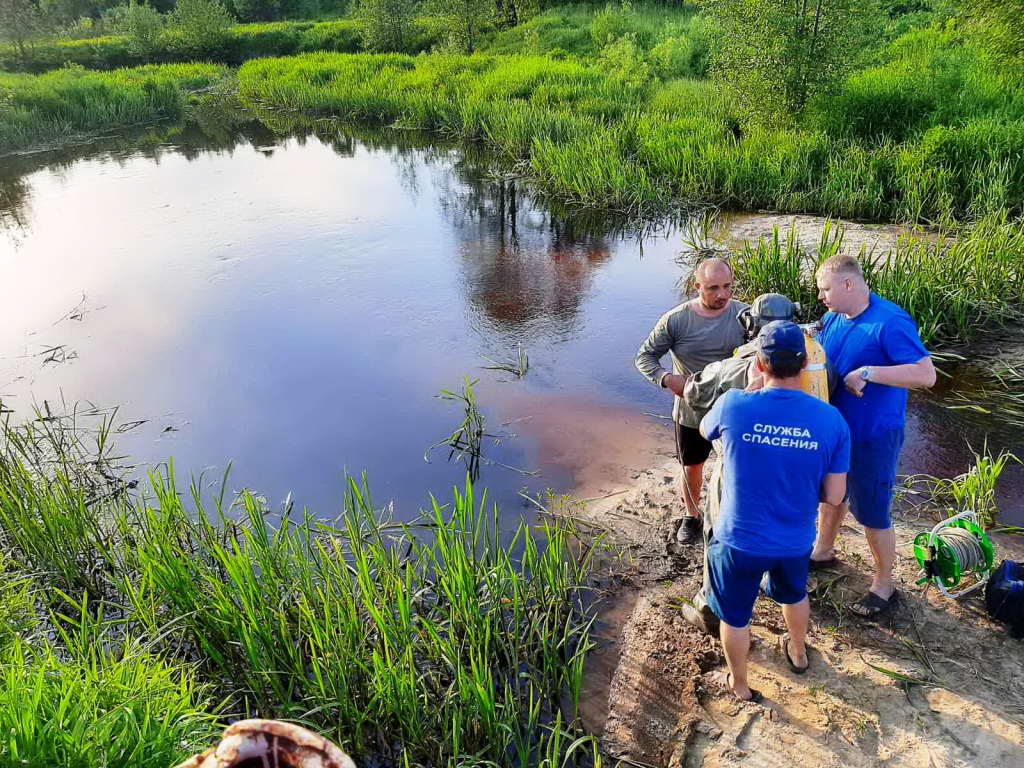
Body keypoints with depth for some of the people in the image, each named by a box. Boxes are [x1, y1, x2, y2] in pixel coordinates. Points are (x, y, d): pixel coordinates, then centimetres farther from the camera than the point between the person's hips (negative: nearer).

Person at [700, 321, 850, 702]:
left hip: (740, 541, -3)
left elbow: (705, 430, 3)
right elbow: (834, 496, -10)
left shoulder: (733, 405, -23)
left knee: (735, 615, 21)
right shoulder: (831, 420, -16)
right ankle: (798, 653, 60)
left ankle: (740, 685, 43)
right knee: (794, 595, 34)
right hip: (797, 542, 3)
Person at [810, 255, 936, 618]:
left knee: (871, 511, 6)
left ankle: (884, 585, 28)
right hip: (835, 428, 8)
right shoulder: (834, 317, -2)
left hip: (873, 436, -7)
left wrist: (868, 373, -34)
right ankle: (823, 552, 48)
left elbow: (926, 374, -30)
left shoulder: (890, 323, -25)